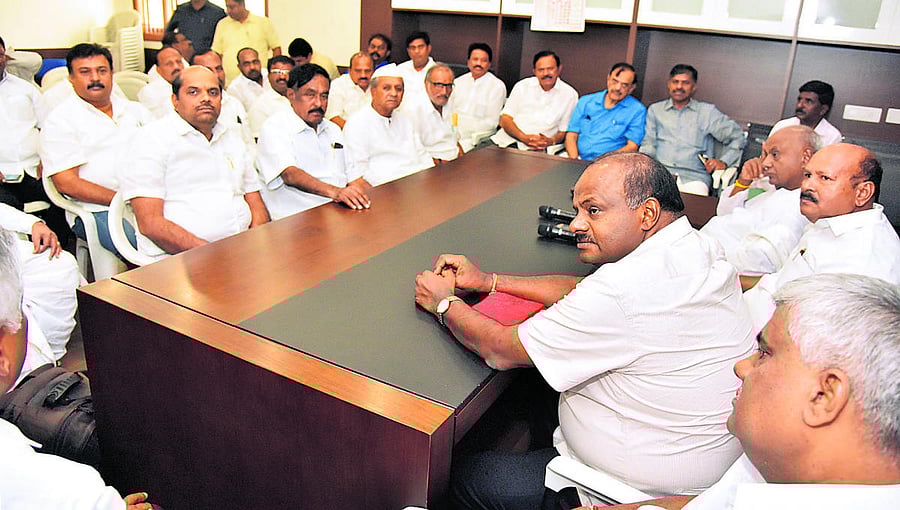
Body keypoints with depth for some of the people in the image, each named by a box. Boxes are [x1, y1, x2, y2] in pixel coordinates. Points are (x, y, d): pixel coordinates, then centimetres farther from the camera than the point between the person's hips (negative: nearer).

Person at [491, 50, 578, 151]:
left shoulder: (570, 94, 6)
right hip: (506, 140, 2)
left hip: (534, 150, -2)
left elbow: (563, 132, 9)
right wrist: (524, 137, -13)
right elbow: (504, 120, 5)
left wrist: (550, 141, -15)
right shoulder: (522, 86, 10)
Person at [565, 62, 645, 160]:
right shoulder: (585, 101, 13)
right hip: (579, 161, 3)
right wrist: (574, 159, -10)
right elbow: (571, 135, 9)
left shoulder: (637, 110, 4)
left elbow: (632, 146, -2)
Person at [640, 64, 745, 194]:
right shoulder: (655, 109, 22)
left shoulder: (708, 112, 18)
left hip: (694, 176, -1)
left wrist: (723, 162, 1)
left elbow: (737, 137, 17)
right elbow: (648, 144, 14)